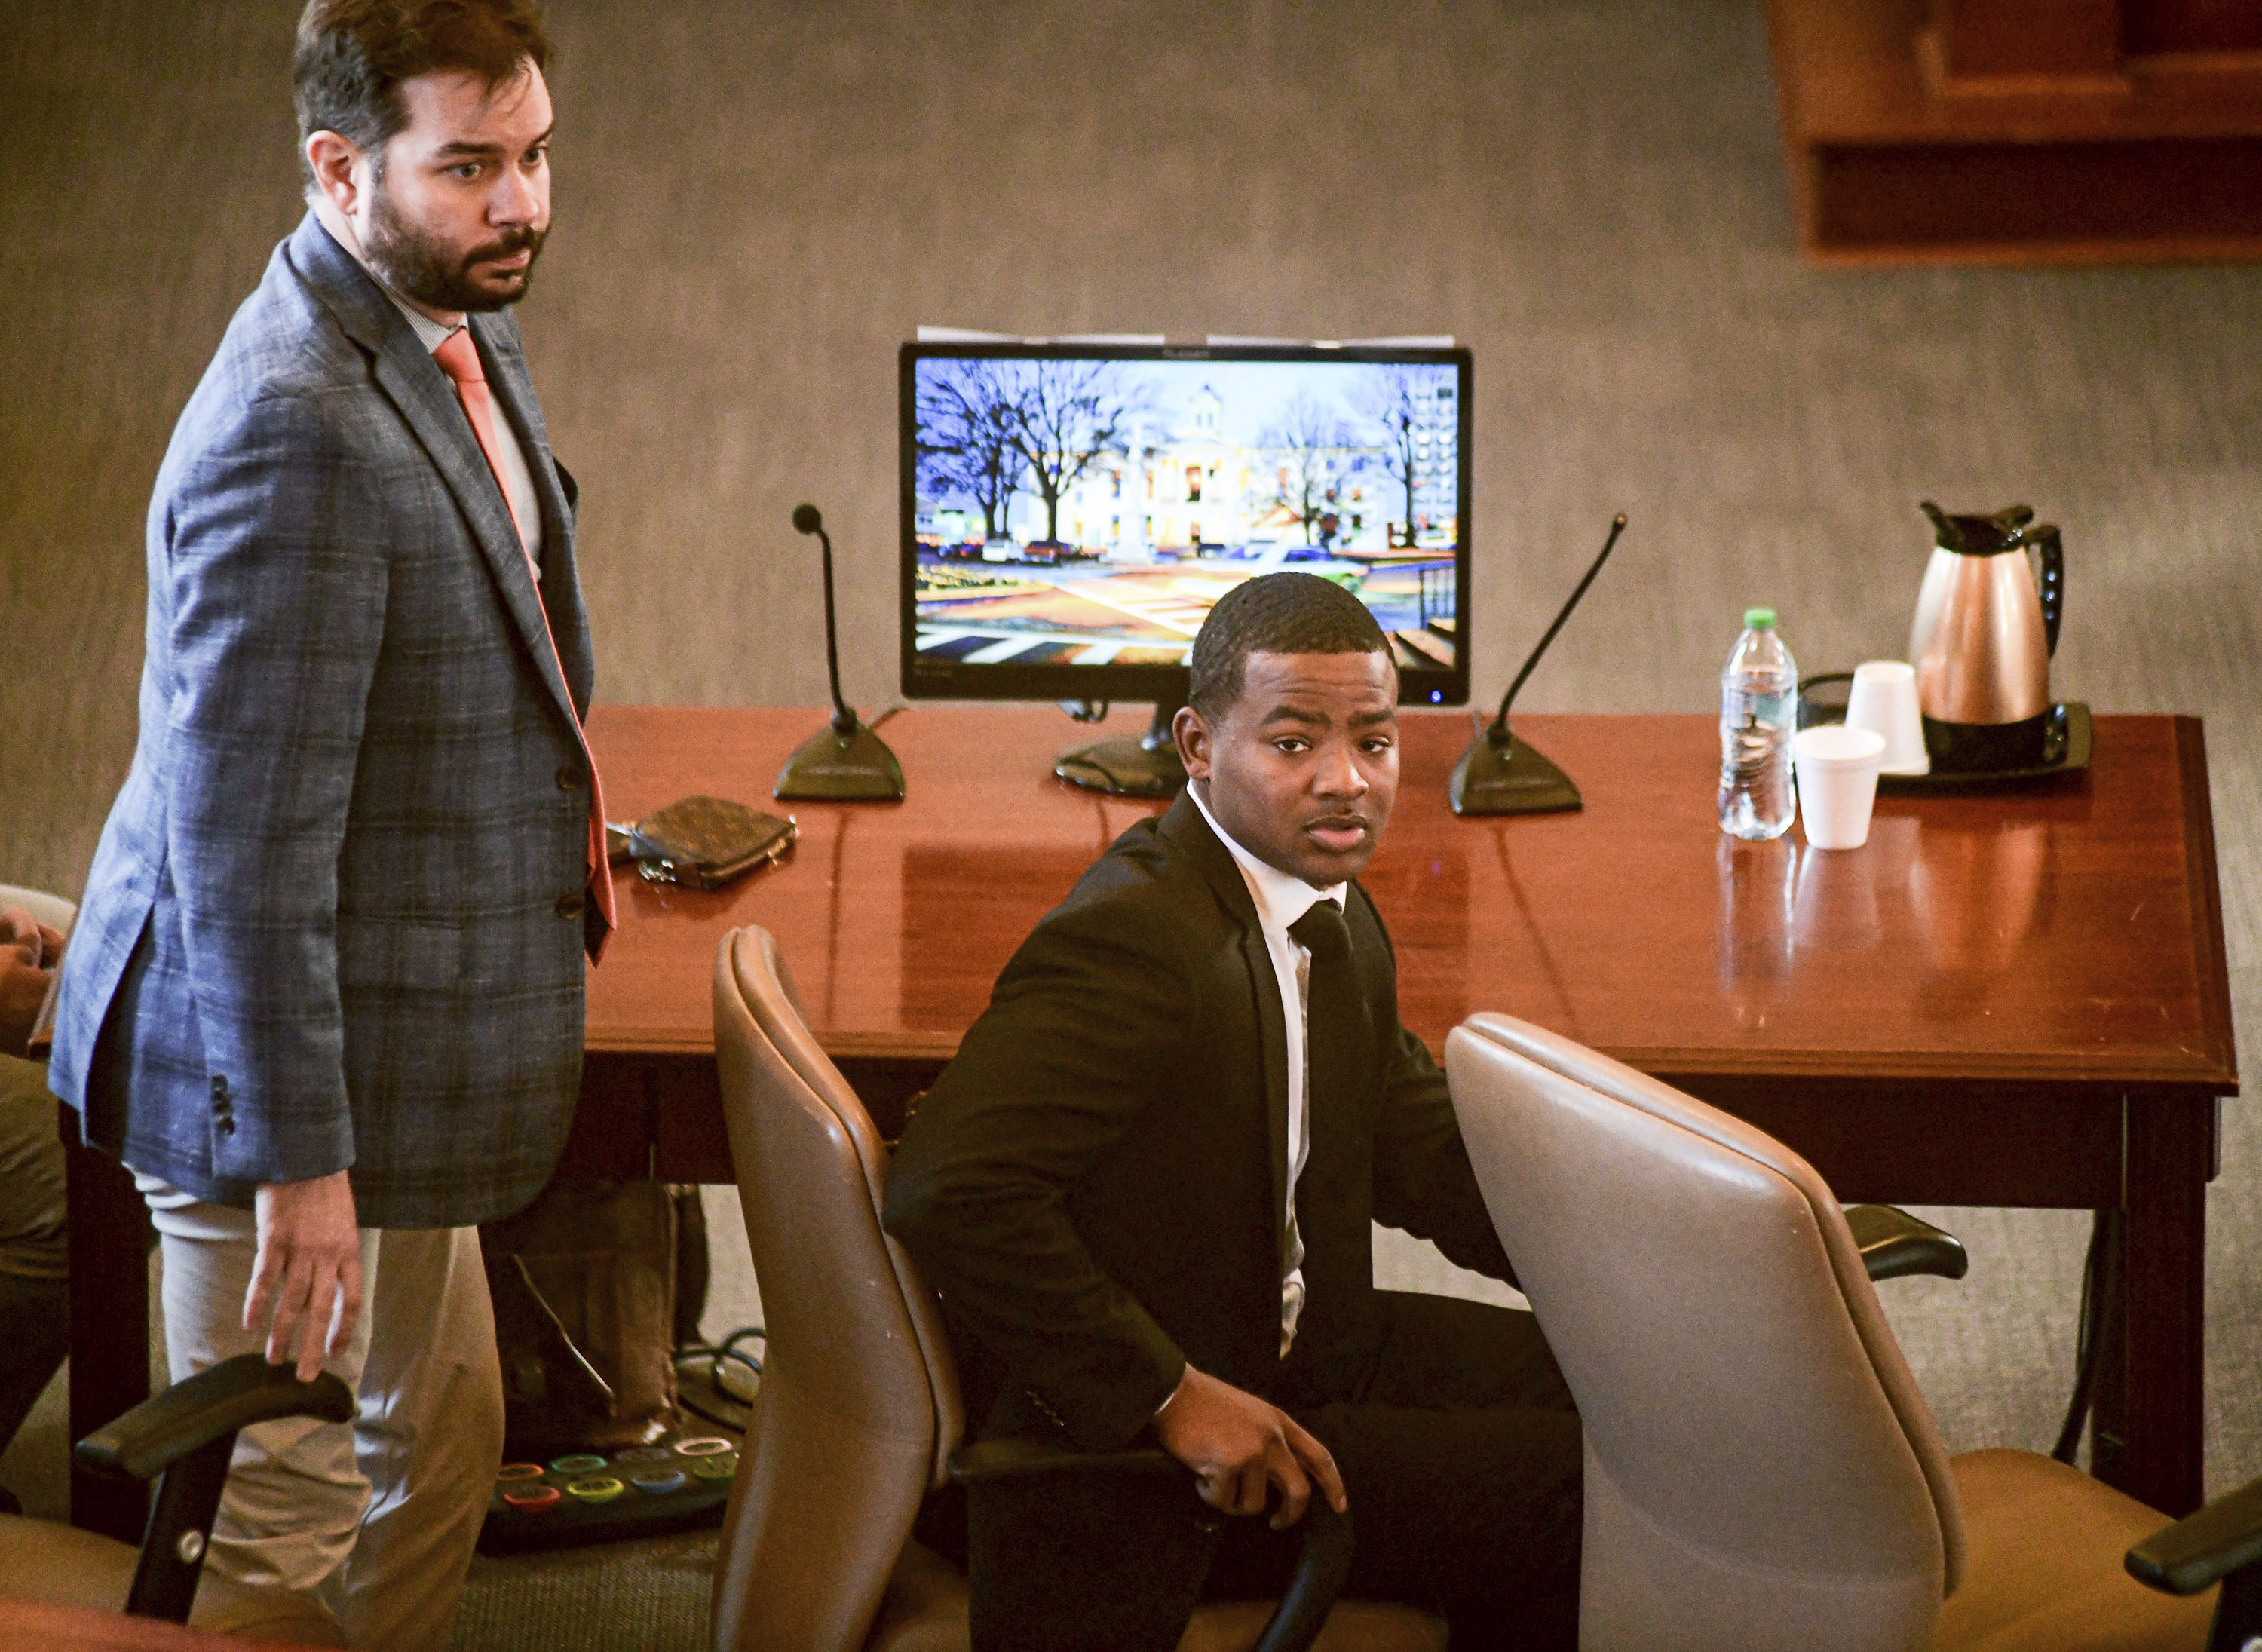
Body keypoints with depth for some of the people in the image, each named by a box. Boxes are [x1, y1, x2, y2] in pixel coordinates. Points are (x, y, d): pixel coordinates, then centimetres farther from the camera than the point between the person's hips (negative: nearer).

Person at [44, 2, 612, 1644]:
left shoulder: (462, 331, 4)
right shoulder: (296, 431, -28)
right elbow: (242, 830, -27)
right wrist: (299, 1158, -25)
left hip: (409, 1055, 10)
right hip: (290, 1071, -10)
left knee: (440, 1449, 23)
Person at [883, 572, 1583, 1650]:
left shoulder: (1327, 908, 5)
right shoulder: (1132, 941, -27)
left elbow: (1417, 1149, 17)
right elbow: (946, 1194, -36)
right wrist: (1169, 1395, -30)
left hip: (1294, 1347, 10)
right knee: (1558, 1492, -12)